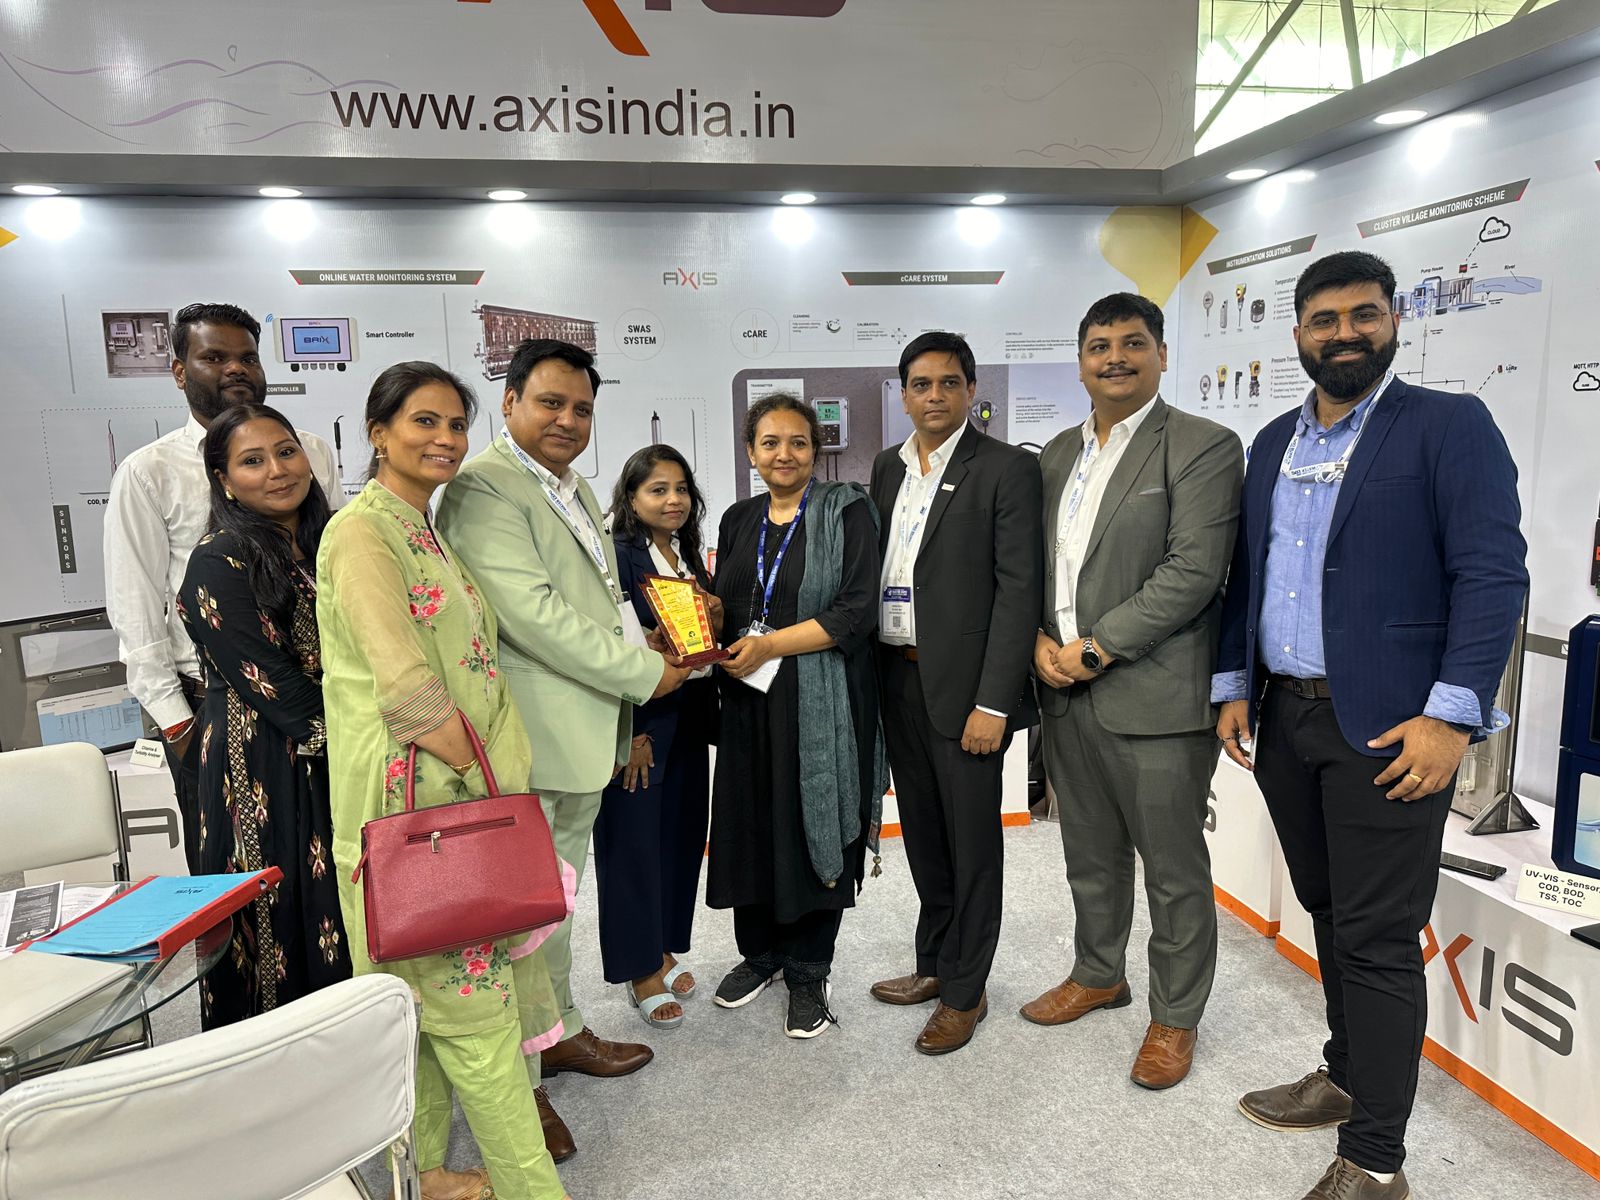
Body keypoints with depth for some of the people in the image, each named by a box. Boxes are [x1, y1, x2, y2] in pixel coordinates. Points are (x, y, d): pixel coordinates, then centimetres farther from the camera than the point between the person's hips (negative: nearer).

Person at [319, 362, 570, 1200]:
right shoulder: (362, 533, -13)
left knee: (424, 994, 17)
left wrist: (497, 776, 12)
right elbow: (403, 684, -21)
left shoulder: (425, 532, 16)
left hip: (459, 795, 9)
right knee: (472, 999, -1)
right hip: (413, 796, -9)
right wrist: (481, 775, -14)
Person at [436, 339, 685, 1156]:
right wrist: (645, 673, -16)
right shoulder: (484, 489, -15)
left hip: (585, 734, 9)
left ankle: (560, 1031, 38)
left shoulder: (574, 489, 17)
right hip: (531, 743, -9)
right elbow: (532, 613, -24)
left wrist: (620, 720, 20)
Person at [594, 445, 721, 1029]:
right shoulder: (619, 555, -11)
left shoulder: (690, 556, 12)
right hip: (639, 719, -7)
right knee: (634, 839, 3)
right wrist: (629, 732, -18)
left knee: (682, 831, 13)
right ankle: (640, 971, 17)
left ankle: (664, 949, 30)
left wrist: (715, 618, -3)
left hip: (689, 714, 7)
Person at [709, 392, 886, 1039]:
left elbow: (857, 611, -13)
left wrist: (770, 645, -17)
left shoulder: (846, 512, -5)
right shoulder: (739, 521, 11)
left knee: (814, 826, 3)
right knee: (749, 826, 10)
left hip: (821, 702, -4)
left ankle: (808, 972, 21)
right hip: (748, 699, 5)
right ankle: (760, 952, 32)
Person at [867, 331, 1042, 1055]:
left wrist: (992, 703, -18)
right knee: (923, 832, 18)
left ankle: (965, 991, 24)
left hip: (964, 684, -6)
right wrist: (872, 675, 8)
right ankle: (934, 964, 36)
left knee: (971, 840, 7)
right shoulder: (887, 467, 11)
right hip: (897, 677, 6)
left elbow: (1019, 589, -14)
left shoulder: (1007, 470, -9)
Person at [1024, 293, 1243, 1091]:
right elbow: (1031, 563, 14)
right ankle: (1098, 974, 41)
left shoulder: (1203, 448, -6)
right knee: (1090, 857, 20)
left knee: (1174, 869, 7)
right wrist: (1038, 642, -3)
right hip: (1066, 695, 6)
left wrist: (1098, 650, -17)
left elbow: (1194, 570, -16)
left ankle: (1174, 1015, 26)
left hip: (1154, 698, -6)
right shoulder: (1057, 455, 14)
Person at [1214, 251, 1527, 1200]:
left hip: (1388, 727, -6)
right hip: (1285, 720, 6)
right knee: (1330, 913, 18)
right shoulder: (1274, 443, 13)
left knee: (1376, 938, -1)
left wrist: (1451, 717, -19)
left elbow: (1494, 575, -12)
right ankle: (1349, 1079, 36)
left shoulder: (1449, 426, -6)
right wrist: (1235, 686, 10)